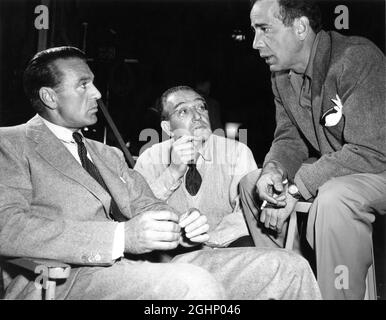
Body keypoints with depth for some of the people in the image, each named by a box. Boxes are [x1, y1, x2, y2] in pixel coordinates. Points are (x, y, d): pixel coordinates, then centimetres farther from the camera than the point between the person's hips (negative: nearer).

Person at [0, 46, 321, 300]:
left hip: (142, 262, 6)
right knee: (192, 284, -36)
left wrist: (182, 226, -4)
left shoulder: (108, 154, 27)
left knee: (289, 268, -6)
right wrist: (121, 237, -22)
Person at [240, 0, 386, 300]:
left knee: (333, 197, -37)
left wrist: (295, 188, -28)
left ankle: (337, 294, -15)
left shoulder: (357, 58, -25)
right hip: (330, 167, 8)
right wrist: (273, 170, -19)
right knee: (250, 183, 2)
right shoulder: (281, 76, 1)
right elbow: (289, 138, 5)